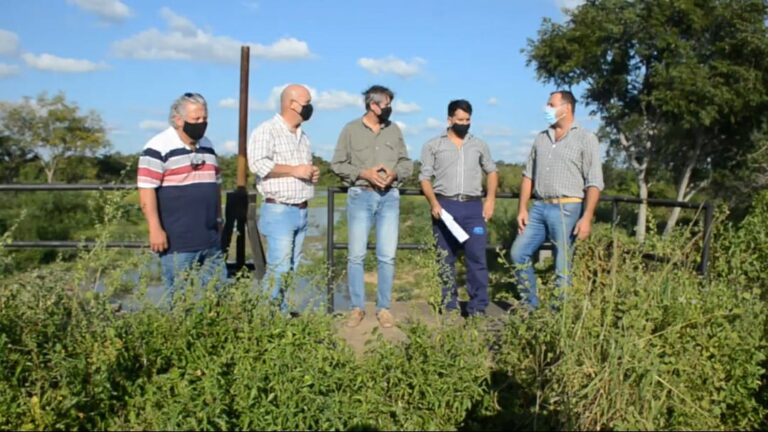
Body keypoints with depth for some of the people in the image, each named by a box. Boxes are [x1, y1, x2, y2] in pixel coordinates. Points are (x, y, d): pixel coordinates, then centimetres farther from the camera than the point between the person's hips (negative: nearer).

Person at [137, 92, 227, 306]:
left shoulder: (207, 146, 16)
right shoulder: (158, 148, -8)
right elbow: (146, 191, -13)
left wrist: (219, 221, 20)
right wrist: (155, 229, -17)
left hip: (211, 239, 7)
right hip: (177, 241, -7)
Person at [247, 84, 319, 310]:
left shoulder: (303, 135, 19)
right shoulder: (266, 130, -7)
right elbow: (257, 164, -21)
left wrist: (313, 173, 9)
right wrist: (294, 170, -18)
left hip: (301, 211, 8)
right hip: (278, 211, -8)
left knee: (291, 270, 10)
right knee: (278, 270, -10)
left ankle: (282, 314, 17)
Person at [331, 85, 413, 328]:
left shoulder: (394, 130, 10)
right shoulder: (351, 129, 1)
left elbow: (406, 162, 13)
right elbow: (337, 164, 0)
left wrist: (394, 173, -8)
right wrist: (364, 173, -12)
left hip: (389, 197, 2)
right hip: (360, 196, -2)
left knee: (387, 255, 1)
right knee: (356, 255, 0)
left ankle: (383, 308, 11)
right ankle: (357, 307, 11)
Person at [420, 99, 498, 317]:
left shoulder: (479, 145, 14)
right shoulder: (432, 145, 7)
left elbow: (492, 172, 22)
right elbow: (425, 178, 3)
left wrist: (490, 199, 7)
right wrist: (434, 203, -12)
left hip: (473, 207, 1)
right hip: (444, 205, -1)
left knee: (477, 256, -6)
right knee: (446, 259, 4)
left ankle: (478, 308, 0)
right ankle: (450, 306, 14)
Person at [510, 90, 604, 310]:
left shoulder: (586, 139, -2)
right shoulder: (541, 138, 14)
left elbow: (594, 183, -7)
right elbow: (528, 176, 14)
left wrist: (586, 217, -15)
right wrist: (522, 208, 6)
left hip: (566, 210, -6)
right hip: (539, 207, 6)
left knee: (563, 268, 0)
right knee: (518, 253, 5)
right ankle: (530, 306, 17)